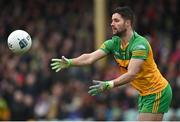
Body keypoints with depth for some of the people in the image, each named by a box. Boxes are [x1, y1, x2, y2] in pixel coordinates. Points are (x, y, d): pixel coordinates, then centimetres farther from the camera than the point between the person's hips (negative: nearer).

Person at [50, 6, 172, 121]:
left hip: (157, 92, -8)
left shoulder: (140, 44, -24)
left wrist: (108, 85, -45)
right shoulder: (114, 43, -1)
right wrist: (69, 62, -28)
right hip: (145, 93, 8)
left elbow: (131, 74, -33)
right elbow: (90, 57, -12)